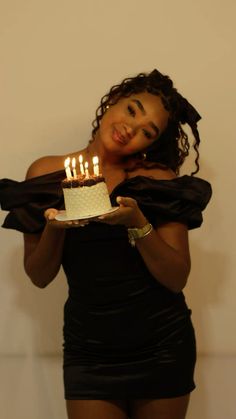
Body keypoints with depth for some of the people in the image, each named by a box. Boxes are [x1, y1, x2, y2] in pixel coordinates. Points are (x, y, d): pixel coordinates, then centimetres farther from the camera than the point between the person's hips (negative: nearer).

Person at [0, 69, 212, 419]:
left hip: (161, 348, 0)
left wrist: (139, 223, -25)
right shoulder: (46, 172, -2)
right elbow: (39, 277, -2)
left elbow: (177, 279, -9)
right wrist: (54, 227, -21)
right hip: (88, 349, 0)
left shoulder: (158, 179, -5)